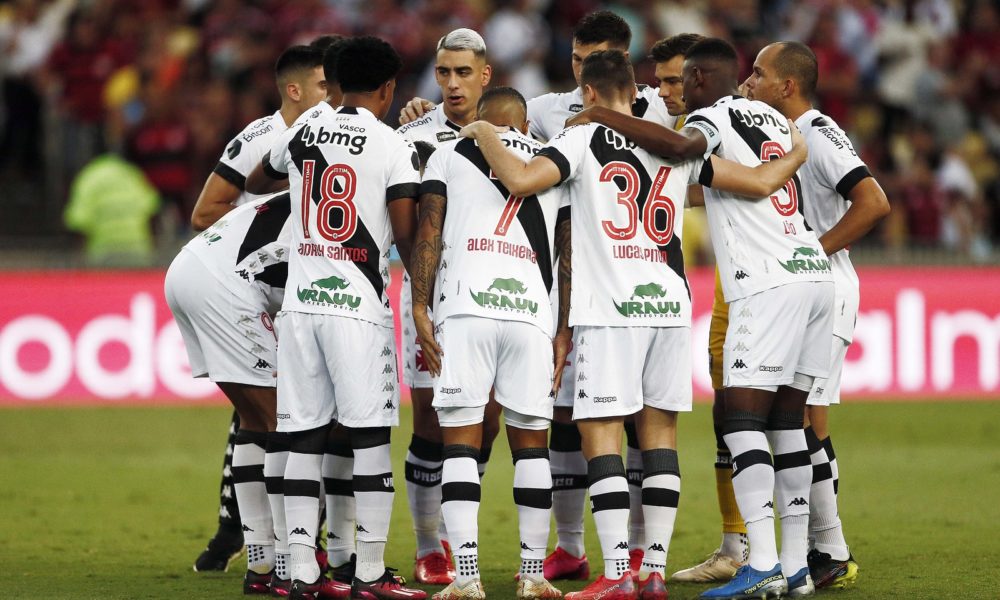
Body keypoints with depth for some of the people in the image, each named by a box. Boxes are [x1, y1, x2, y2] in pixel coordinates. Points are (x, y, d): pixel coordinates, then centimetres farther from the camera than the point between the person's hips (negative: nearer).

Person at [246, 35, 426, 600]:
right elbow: (406, 236, -7)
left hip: (301, 299, 5)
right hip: (357, 303, -5)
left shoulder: (303, 132, 10)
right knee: (371, 436, 0)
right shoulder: (395, 148, -5)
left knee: (306, 437, 6)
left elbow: (257, 182, 30)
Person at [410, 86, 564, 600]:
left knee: (460, 441, -1)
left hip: (465, 309, -2)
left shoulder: (448, 155, 16)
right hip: (531, 311, 2)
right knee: (530, 442, 10)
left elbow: (428, 235, 5)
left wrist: (419, 309, 5)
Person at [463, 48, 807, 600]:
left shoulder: (583, 141, -4)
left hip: (608, 310, -5)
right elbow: (760, 183, 10)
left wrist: (484, 135, 0)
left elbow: (520, 180, -18)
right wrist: (799, 154, 31)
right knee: (659, 430, 10)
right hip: (669, 304, 5)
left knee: (600, 434, -3)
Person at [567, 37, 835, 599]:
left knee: (743, 417, -9)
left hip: (768, 283, -8)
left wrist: (605, 116, -17)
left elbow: (679, 145, -27)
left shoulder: (716, 118, -4)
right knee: (786, 421, 10)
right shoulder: (773, 117, 21)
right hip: (815, 272, 8)